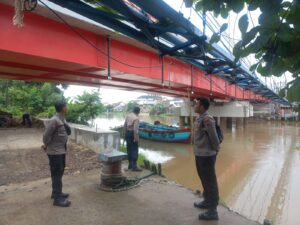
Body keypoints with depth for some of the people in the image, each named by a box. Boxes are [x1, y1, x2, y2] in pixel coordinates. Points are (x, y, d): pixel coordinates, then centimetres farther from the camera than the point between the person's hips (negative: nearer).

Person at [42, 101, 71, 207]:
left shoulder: (62, 120, 7)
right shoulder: (54, 121, -22)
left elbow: (68, 132, 14)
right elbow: (46, 135, -17)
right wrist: (46, 146, -3)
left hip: (61, 150, 9)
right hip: (55, 152, -9)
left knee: (60, 172, 19)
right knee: (57, 174, -1)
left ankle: (56, 192, 35)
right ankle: (57, 198, 9)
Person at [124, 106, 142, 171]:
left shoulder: (128, 116, 7)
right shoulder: (136, 118, -17)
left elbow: (125, 125, 11)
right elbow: (135, 129, -24)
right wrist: (136, 138, -21)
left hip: (127, 133, 8)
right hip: (133, 134, -8)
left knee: (129, 149, 15)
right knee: (135, 150, -2)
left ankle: (130, 164, 25)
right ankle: (134, 166, 0)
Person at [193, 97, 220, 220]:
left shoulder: (207, 119, -21)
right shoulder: (199, 118, 7)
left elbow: (213, 136, -20)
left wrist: (216, 149, -7)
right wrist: (197, 151, 11)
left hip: (206, 156, -9)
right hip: (199, 154, 9)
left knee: (210, 181, 3)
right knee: (204, 179, 23)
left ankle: (212, 211, 17)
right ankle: (207, 201, 43)